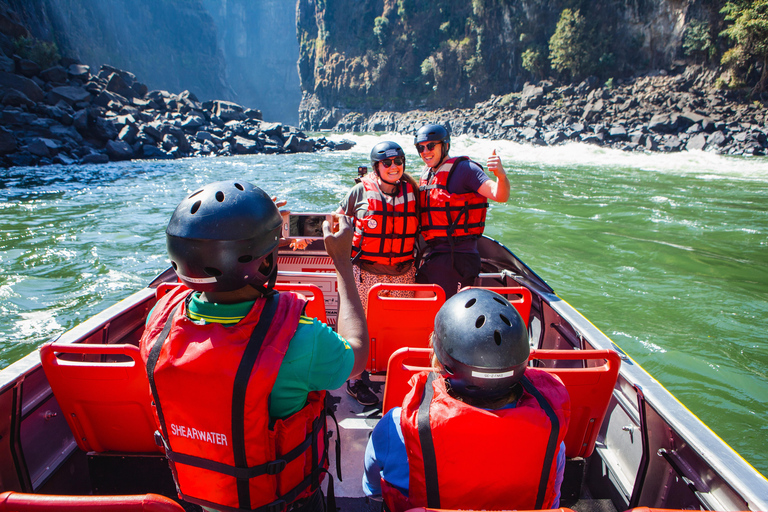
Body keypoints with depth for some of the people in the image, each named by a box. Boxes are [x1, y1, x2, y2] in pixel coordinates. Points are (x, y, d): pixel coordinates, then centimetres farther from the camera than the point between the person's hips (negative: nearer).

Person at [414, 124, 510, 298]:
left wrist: (501, 176, -42)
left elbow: (499, 196, -21)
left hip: (457, 257, -8)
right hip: (431, 254, 8)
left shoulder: (463, 168, -10)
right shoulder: (426, 174, 15)